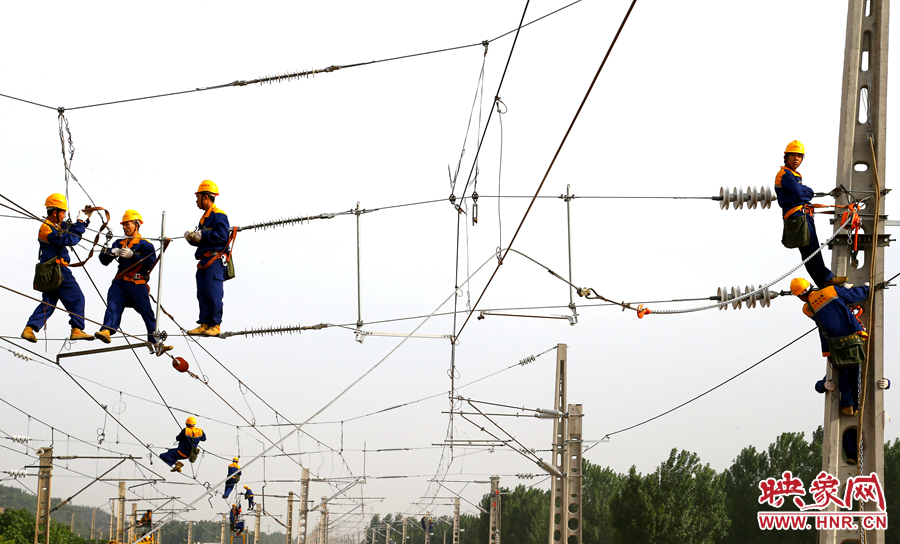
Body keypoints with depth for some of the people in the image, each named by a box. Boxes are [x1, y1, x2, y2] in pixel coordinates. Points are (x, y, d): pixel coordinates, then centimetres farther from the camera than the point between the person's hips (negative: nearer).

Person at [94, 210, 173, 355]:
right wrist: (110, 253, -7)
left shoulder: (145, 245, 6)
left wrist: (132, 255, -20)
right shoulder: (119, 244, 22)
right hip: (120, 282, 4)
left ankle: (155, 341, 6)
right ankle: (106, 330, -38)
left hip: (138, 284, -4)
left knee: (146, 310, -4)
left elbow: (150, 262, -11)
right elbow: (104, 261, 16)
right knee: (113, 304, -20)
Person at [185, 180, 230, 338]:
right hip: (204, 262, 10)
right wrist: (192, 238, 4)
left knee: (213, 293, -10)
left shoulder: (218, 215, -7)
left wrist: (202, 235, -15)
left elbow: (222, 236, -19)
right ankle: (204, 324, 9)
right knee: (202, 294, 7)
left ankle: (215, 325, -7)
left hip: (215, 261, -10)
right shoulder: (204, 217, 23)